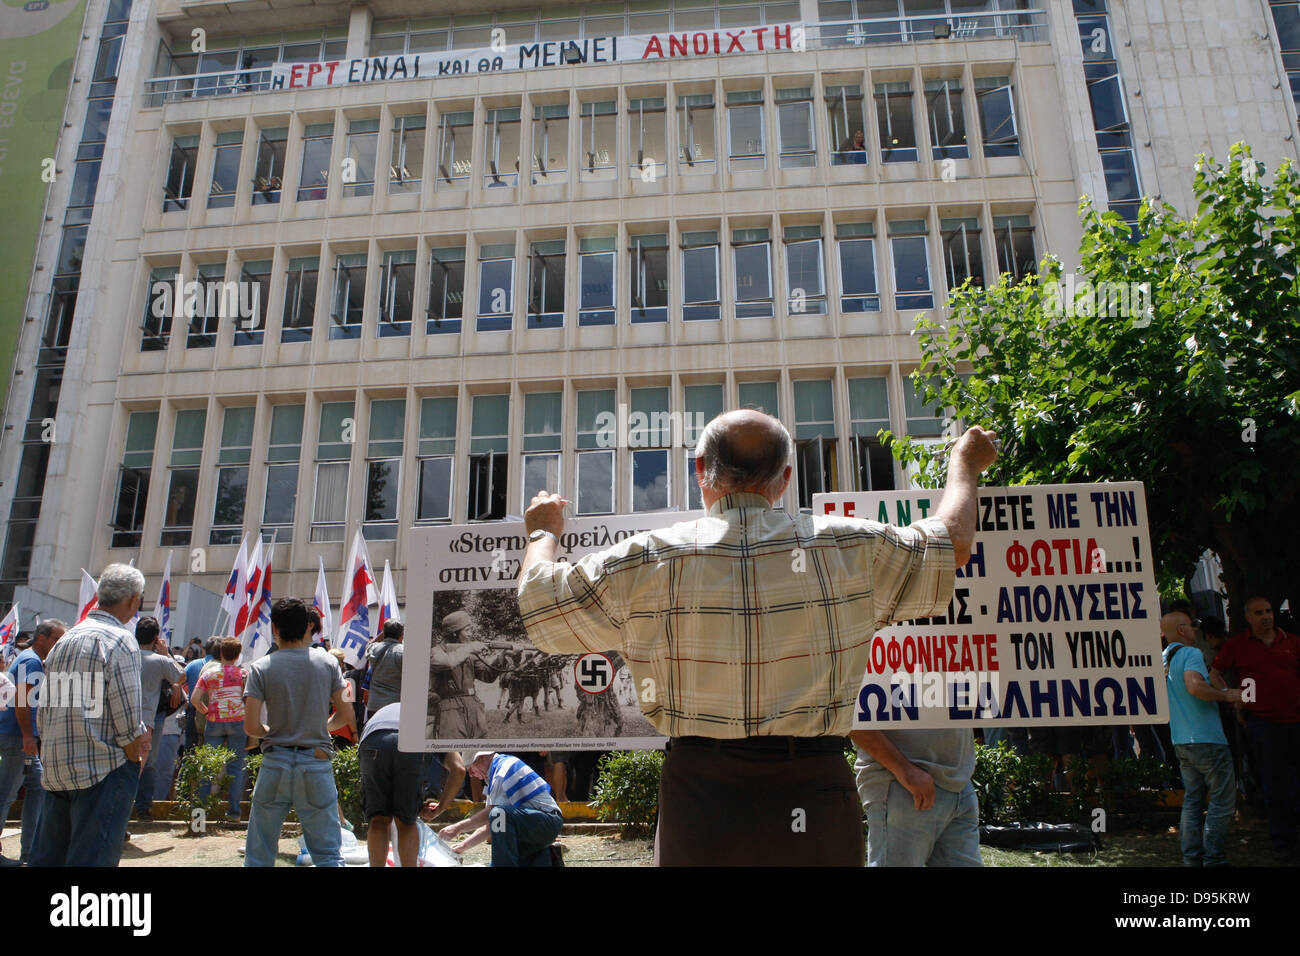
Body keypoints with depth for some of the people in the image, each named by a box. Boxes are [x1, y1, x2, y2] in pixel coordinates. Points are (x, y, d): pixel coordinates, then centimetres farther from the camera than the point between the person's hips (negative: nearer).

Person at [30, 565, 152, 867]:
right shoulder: (120, 640, -13)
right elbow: (127, 720, -16)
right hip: (102, 769, -8)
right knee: (91, 858, -2)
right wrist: (136, 759, 1)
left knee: (46, 857, 16)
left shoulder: (64, 640, 13)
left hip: (54, 768, 8)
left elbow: (43, 715, 16)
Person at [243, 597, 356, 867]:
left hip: (275, 762, 0)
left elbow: (250, 727, -10)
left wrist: (271, 731, 12)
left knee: (258, 853, 15)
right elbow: (348, 716, -1)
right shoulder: (327, 662, -2)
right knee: (328, 853, 6)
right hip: (316, 763, 0)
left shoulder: (261, 668, -5)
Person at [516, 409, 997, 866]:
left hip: (700, 806, -1)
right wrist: (964, 463, 34)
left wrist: (542, 533, 28)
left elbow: (539, 602, 7)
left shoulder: (646, 560, -6)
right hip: (817, 801, 1)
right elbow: (951, 544, 15)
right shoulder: (850, 548, -2)